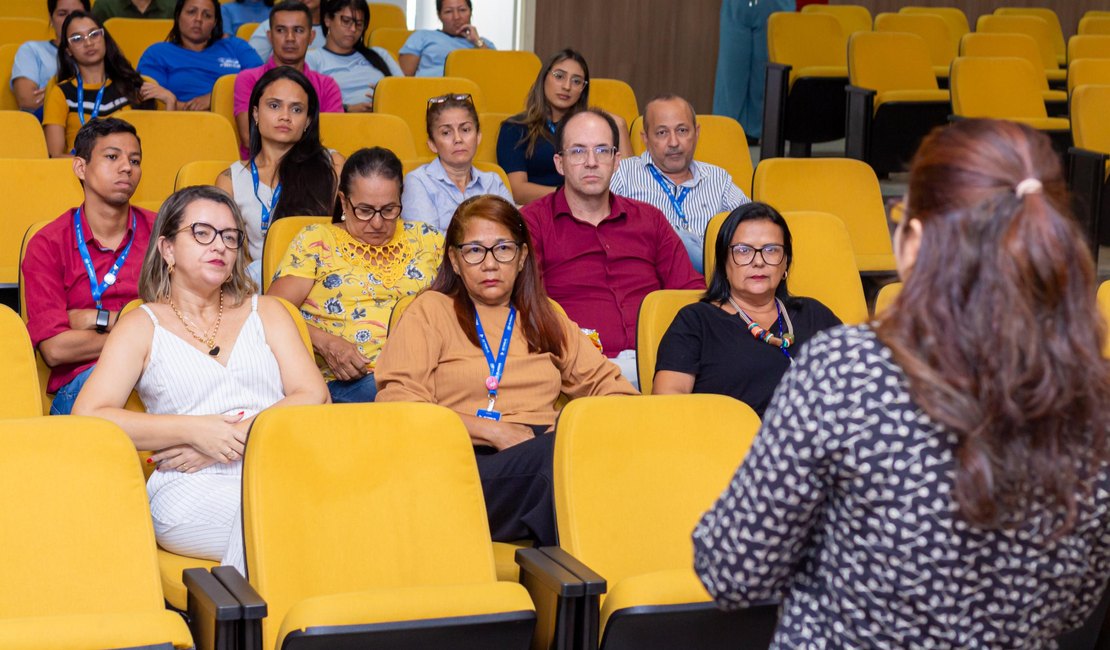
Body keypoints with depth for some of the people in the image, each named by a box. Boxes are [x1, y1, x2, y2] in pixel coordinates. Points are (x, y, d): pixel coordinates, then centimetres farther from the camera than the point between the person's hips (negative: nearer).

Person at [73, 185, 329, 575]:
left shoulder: (264, 312, 23)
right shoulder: (143, 326, 13)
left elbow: (314, 397, 9)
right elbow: (87, 417, -1)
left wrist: (237, 438, -6)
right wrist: (194, 431, -9)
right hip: (191, 492, -3)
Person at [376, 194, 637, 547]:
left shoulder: (545, 317, 29)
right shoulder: (431, 311, 15)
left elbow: (611, 386, 24)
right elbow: (396, 401, 1)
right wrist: (492, 430, -8)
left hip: (545, 458, 4)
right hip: (472, 463, -4)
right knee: (557, 451, -36)